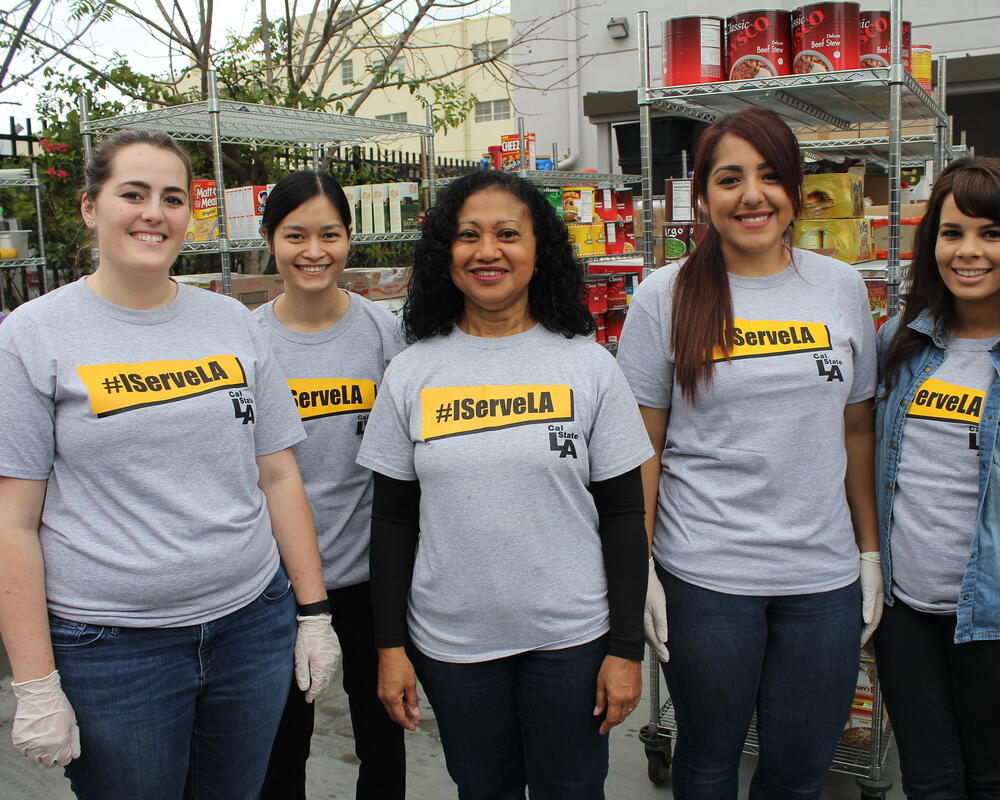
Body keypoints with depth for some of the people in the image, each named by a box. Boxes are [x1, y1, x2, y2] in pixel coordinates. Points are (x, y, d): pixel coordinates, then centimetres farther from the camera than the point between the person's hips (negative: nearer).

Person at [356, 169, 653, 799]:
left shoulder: (589, 365, -4)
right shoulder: (411, 373, -1)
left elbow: (623, 514, -2)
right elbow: (392, 520, 3)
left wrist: (627, 646, -4)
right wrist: (390, 644, 1)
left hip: (571, 638, -1)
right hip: (451, 642, 1)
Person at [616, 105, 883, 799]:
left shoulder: (842, 286, 4)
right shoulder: (666, 296, -5)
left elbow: (858, 428, 10)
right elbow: (642, 445, -3)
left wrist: (870, 551, 8)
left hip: (823, 573, 3)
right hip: (705, 575, -2)